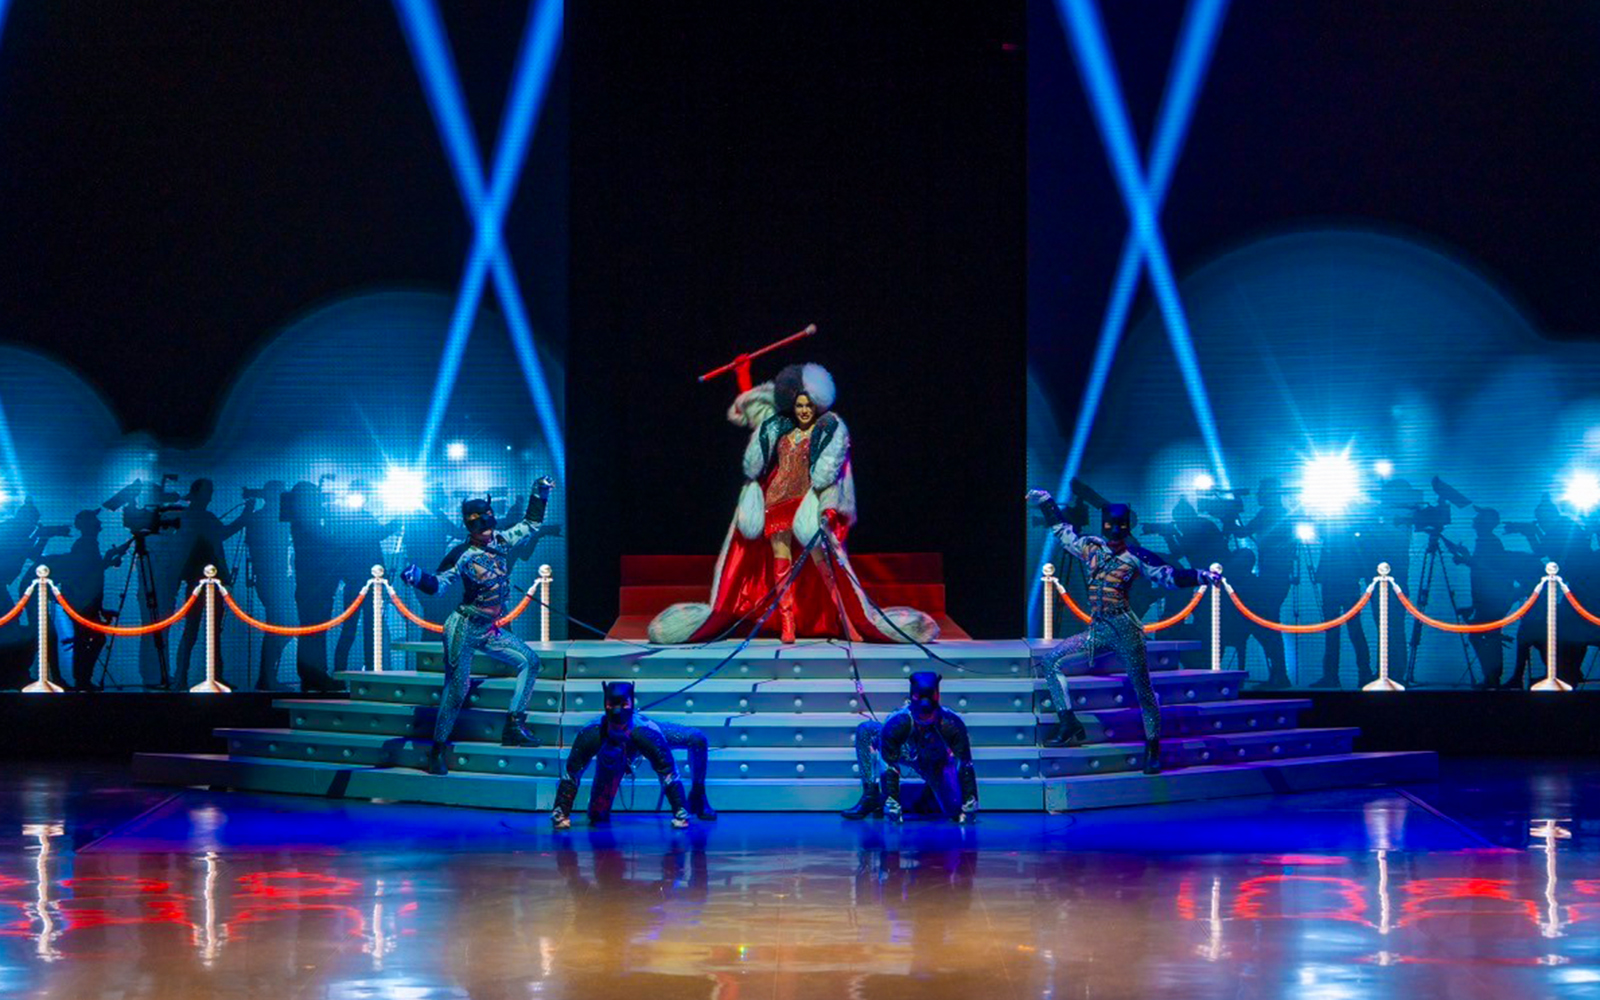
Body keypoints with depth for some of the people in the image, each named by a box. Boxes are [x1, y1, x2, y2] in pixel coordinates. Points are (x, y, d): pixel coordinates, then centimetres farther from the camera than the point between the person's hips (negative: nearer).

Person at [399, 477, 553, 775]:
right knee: (456, 689, -11)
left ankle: (513, 727, 4)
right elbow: (437, 584, -16)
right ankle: (438, 750, -4)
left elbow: (530, 525, 16)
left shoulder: (500, 542, 3)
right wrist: (418, 578, -36)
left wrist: (540, 495, 8)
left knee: (530, 661, 4)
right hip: (463, 629, -7)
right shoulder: (463, 556, -14)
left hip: (490, 631, 7)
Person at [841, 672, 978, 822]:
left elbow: (965, 766, -30)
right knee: (866, 731, -20)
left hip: (939, 763, 0)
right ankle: (871, 797, -16)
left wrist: (969, 807, -32)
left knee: (954, 809, -18)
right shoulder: (896, 723, -37)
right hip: (907, 753, 0)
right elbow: (889, 766, -33)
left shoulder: (952, 724, -36)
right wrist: (892, 806, -36)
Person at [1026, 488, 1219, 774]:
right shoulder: (1091, 547, 10)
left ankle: (1153, 747, 5)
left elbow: (1171, 577, -3)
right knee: (1052, 661, -2)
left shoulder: (1137, 558, -2)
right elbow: (1062, 529, 23)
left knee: (1142, 688, -3)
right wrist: (1045, 501, 23)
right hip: (1098, 630, 5)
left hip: (1125, 629, -5)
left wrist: (1202, 576, -14)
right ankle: (1069, 725, -1)